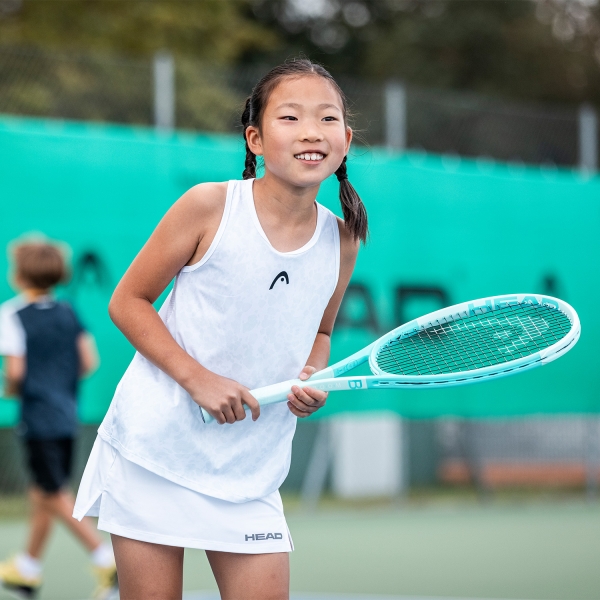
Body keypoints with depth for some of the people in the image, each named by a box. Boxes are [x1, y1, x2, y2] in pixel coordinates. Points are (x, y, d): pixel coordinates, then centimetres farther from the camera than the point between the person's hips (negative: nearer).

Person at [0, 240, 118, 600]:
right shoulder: (68, 313, 6)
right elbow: (89, 362, 2)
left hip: (38, 418, -7)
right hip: (68, 415, 7)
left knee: (57, 497, -3)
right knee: (42, 492, 17)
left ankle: (106, 557, -14)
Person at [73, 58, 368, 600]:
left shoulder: (342, 240, 1)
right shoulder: (210, 206, -10)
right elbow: (128, 301, -4)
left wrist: (313, 380, -3)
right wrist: (199, 378, -15)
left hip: (251, 470, 4)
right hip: (154, 447, -3)